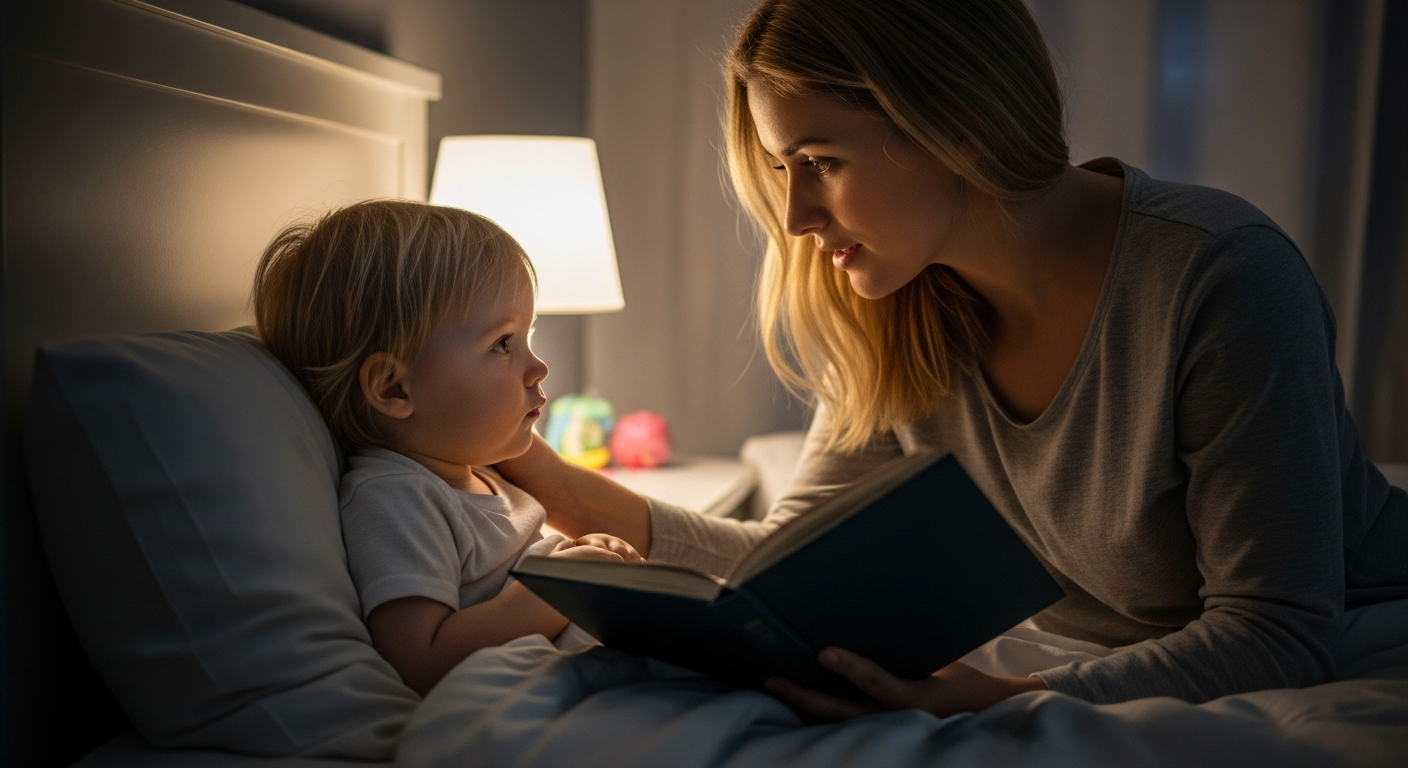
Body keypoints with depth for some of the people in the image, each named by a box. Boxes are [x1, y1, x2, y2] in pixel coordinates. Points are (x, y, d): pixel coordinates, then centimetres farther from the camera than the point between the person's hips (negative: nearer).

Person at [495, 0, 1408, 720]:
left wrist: (1013, 703, -39)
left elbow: (1276, 636, -24)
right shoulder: (897, 318, -8)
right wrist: (600, 509, -19)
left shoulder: (1224, 277, -25)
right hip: (1090, 668, 4)